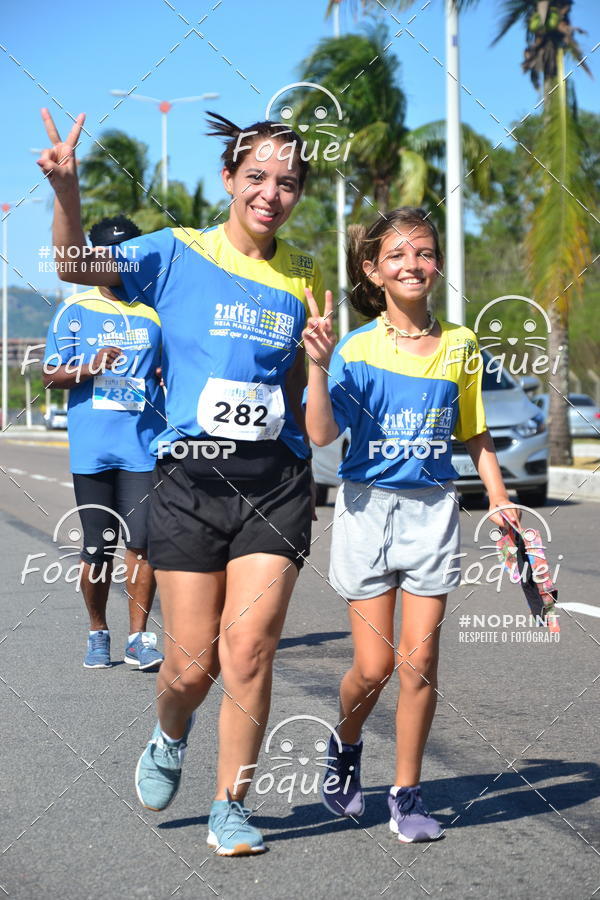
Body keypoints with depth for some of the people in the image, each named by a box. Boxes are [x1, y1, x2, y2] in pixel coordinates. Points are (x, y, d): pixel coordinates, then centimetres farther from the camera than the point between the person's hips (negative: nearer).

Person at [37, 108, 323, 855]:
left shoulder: (301, 278, 11)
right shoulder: (178, 254, 1)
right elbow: (78, 266, -13)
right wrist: (66, 189, -28)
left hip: (274, 481, 2)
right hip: (189, 477, -2)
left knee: (249, 653, -5)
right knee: (192, 663, 1)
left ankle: (230, 809, 12)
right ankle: (169, 739, 37)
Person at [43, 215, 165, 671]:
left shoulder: (155, 311, 11)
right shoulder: (75, 311, 5)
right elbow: (52, 376, 1)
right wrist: (92, 367, -16)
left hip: (144, 446, 1)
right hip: (92, 447, -1)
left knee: (141, 542, -6)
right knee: (98, 545, 4)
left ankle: (139, 637, 0)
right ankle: (98, 634, 18)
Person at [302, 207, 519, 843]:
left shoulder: (459, 345, 5)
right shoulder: (357, 348, -5)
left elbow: (474, 434, 13)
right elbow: (322, 434, -15)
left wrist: (499, 498, 2)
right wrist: (318, 363, -26)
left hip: (433, 510, 2)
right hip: (367, 505, -2)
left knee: (420, 660, -1)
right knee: (373, 665, -1)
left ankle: (407, 794, 13)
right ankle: (344, 748, 31)